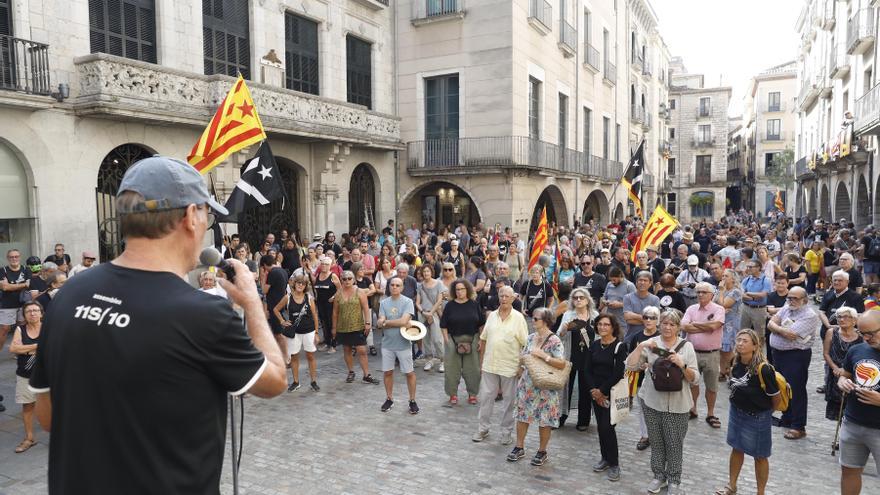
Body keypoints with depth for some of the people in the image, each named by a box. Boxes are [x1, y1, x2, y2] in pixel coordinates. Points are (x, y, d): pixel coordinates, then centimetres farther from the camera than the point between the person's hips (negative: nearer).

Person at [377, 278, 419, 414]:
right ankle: (389, 399, 31)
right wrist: (400, 323, -19)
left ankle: (412, 401, 20)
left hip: (403, 344, -3)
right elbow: (381, 323, -9)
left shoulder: (407, 302, -11)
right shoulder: (384, 303, 1)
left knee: (409, 373, 6)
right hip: (387, 343, 4)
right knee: (387, 372, 14)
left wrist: (387, 322, -11)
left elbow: (404, 321, -22)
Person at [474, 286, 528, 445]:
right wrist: (482, 359, 10)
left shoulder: (518, 317, -6)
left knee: (509, 400, 8)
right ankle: (482, 429, 22)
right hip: (490, 364, 3)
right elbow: (483, 339, 12)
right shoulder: (492, 315, 6)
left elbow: (525, 344, -6)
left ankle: (506, 432, 22)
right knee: (485, 397, 8)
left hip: (510, 366, -3)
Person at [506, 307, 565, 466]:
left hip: (545, 386, -6)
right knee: (522, 414, 11)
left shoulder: (554, 341, -13)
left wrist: (543, 355, -24)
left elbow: (562, 364, -20)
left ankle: (542, 452, 21)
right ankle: (519, 447, 25)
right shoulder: (530, 338, 6)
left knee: (544, 420, 5)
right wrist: (521, 373, 4)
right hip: (526, 384, 6)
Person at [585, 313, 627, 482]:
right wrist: (593, 390, -6)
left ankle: (614, 464, 7)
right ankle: (605, 458, 25)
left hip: (613, 392, -5)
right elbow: (588, 370, 6)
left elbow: (618, 373, -14)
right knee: (600, 426, 10)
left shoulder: (619, 346, -10)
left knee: (607, 427, -7)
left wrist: (602, 390, -12)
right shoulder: (594, 345, 6)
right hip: (596, 392, 5)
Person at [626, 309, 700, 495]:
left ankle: (674, 480, 26)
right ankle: (659, 475, 32)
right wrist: (640, 346, -17)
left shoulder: (686, 346, -2)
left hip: (676, 404, -1)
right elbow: (630, 366, -7)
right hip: (651, 401, 1)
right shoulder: (651, 343, 0)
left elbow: (695, 379, -4)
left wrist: (682, 365, -21)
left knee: (674, 443, 7)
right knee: (656, 441, 13)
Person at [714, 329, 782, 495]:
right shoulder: (736, 362, -7)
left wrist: (766, 411, 1)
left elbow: (776, 397, -17)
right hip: (736, 412, 6)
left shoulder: (763, 369, -27)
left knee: (759, 456, 12)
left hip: (757, 418, -6)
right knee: (736, 448, 21)